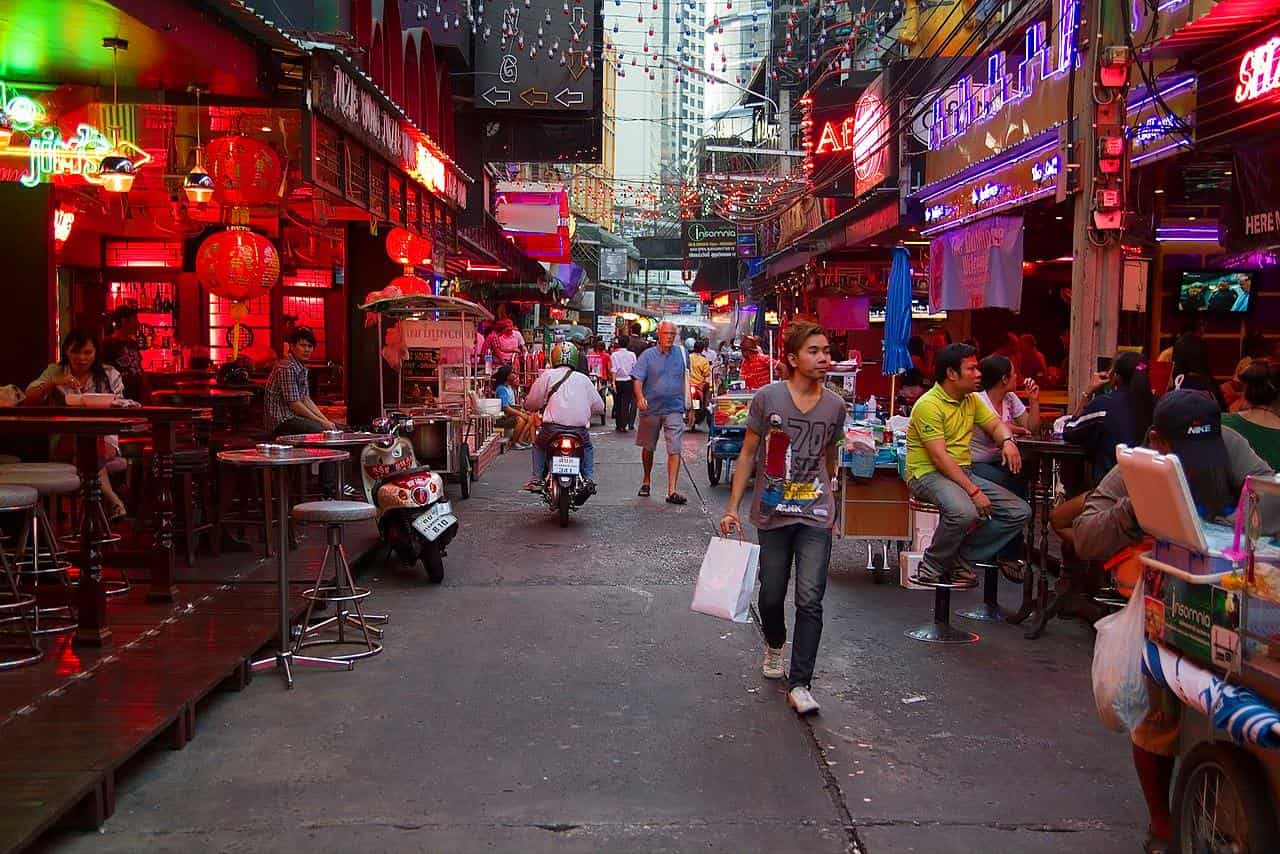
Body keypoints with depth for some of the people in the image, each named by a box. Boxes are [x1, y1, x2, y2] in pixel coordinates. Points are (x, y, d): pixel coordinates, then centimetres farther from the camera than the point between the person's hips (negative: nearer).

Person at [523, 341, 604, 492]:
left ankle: (537, 479, 19)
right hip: (580, 429, 1)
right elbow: (599, 406, 16)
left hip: (553, 427, -1)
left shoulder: (547, 375, 8)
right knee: (588, 448, 32)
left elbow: (531, 403, 10)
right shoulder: (584, 379, 14)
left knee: (538, 445, 30)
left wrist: (543, 405, 33)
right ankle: (589, 479, 17)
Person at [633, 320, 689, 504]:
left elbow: (686, 378, 16)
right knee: (648, 448, 15)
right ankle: (646, 482, 37)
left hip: (674, 409, 0)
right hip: (651, 409, 0)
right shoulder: (648, 355, -2)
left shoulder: (682, 353, 5)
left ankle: (672, 491, -13)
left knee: (675, 449, -11)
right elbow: (637, 379, -8)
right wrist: (640, 397, -26)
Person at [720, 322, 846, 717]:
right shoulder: (767, 397, -6)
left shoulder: (835, 405, 2)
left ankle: (799, 684, 0)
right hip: (773, 514, -1)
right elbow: (748, 453, -1)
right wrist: (733, 507, -4)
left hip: (815, 516, 1)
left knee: (810, 599, -8)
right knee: (772, 595, 12)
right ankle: (774, 644, 44)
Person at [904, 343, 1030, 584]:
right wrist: (974, 491, -25)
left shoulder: (971, 400, 13)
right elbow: (939, 458, -21)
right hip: (928, 474, -9)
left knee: (1020, 512, -4)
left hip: (964, 472, 9)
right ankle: (933, 566, -12)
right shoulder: (929, 405, -15)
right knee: (964, 512, -38)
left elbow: (996, 425, 21)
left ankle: (961, 559, -5)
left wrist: (1007, 441, -5)